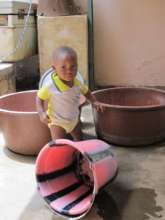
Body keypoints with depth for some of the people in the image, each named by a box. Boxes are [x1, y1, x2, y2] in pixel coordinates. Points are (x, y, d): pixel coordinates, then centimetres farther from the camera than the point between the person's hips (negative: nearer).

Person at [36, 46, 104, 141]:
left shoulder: (77, 83, -14)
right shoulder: (51, 86, -28)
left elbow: (86, 92, 8)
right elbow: (39, 98, -14)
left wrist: (94, 101, -4)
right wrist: (41, 113, -26)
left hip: (74, 119, 5)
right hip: (58, 122, -5)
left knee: (79, 140, 24)